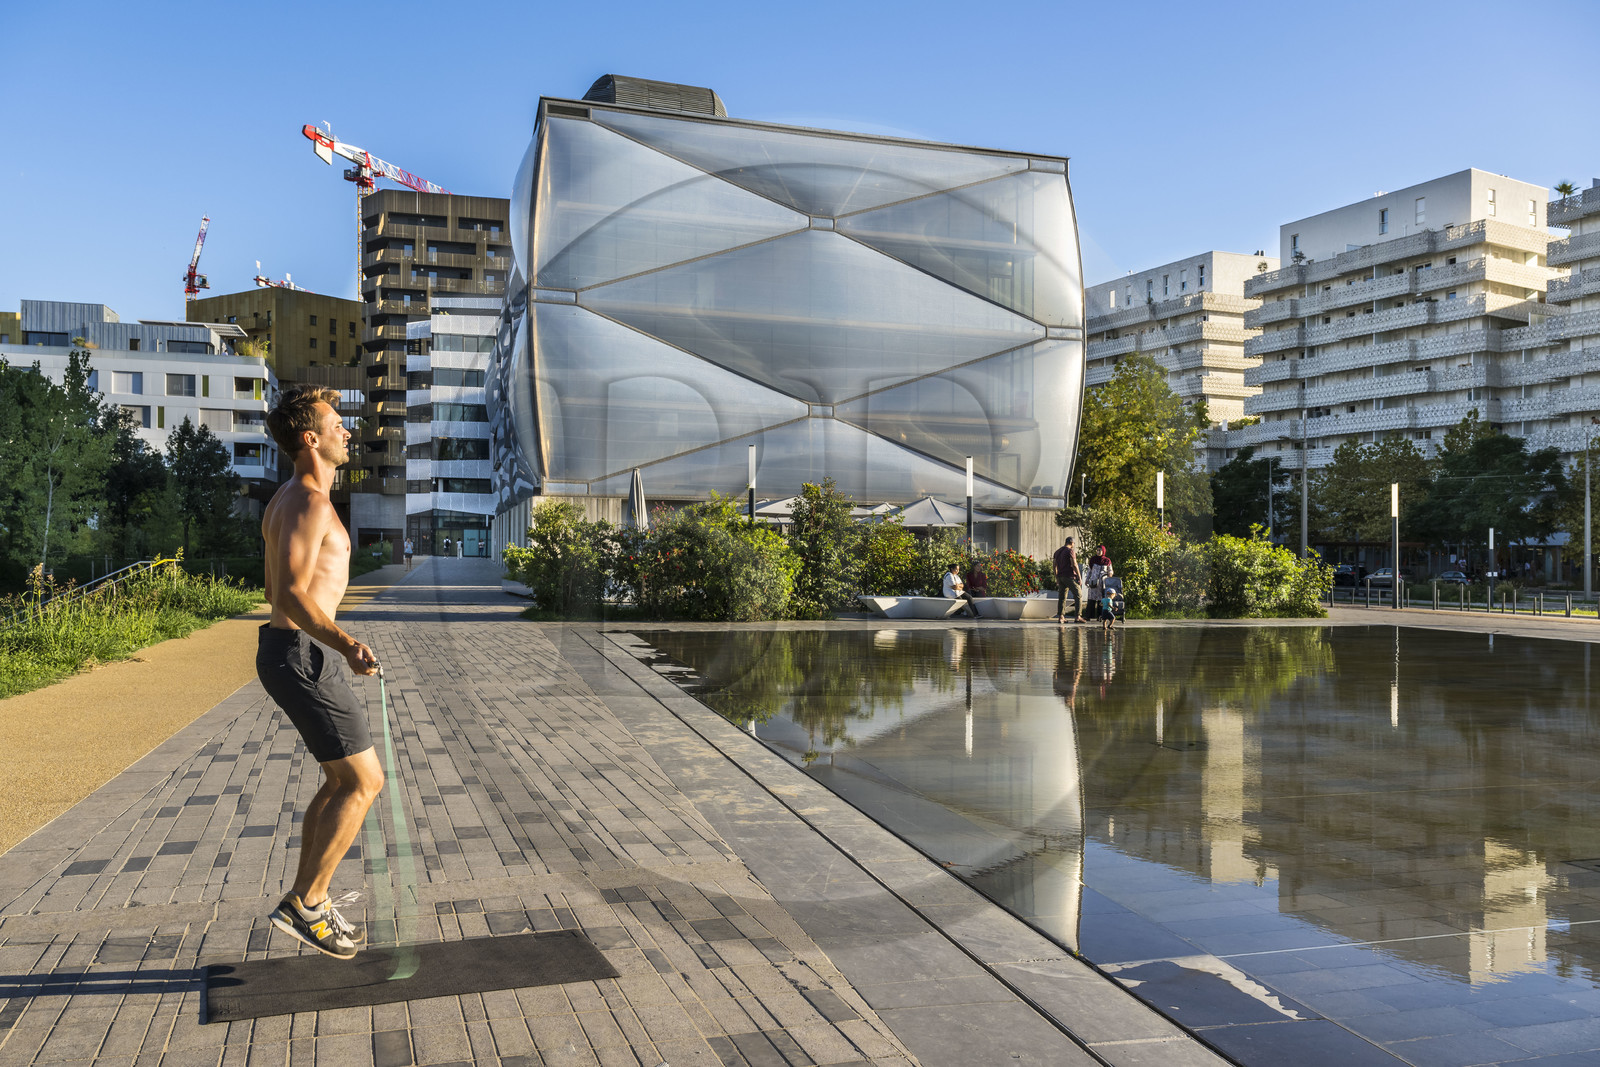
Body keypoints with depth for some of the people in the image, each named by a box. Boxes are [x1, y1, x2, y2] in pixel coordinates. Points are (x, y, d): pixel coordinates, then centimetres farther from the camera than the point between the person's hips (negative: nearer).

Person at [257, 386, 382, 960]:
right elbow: (291, 594, -27)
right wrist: (346, 644, -41)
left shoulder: (286, 498, 16)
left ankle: (308, 907, 23)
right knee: (364, 782, -4)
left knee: (342, 782, 17)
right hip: (303, 657, -10)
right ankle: (304, 903, 3)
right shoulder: (310, 502, -17)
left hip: (291, 649, 10)